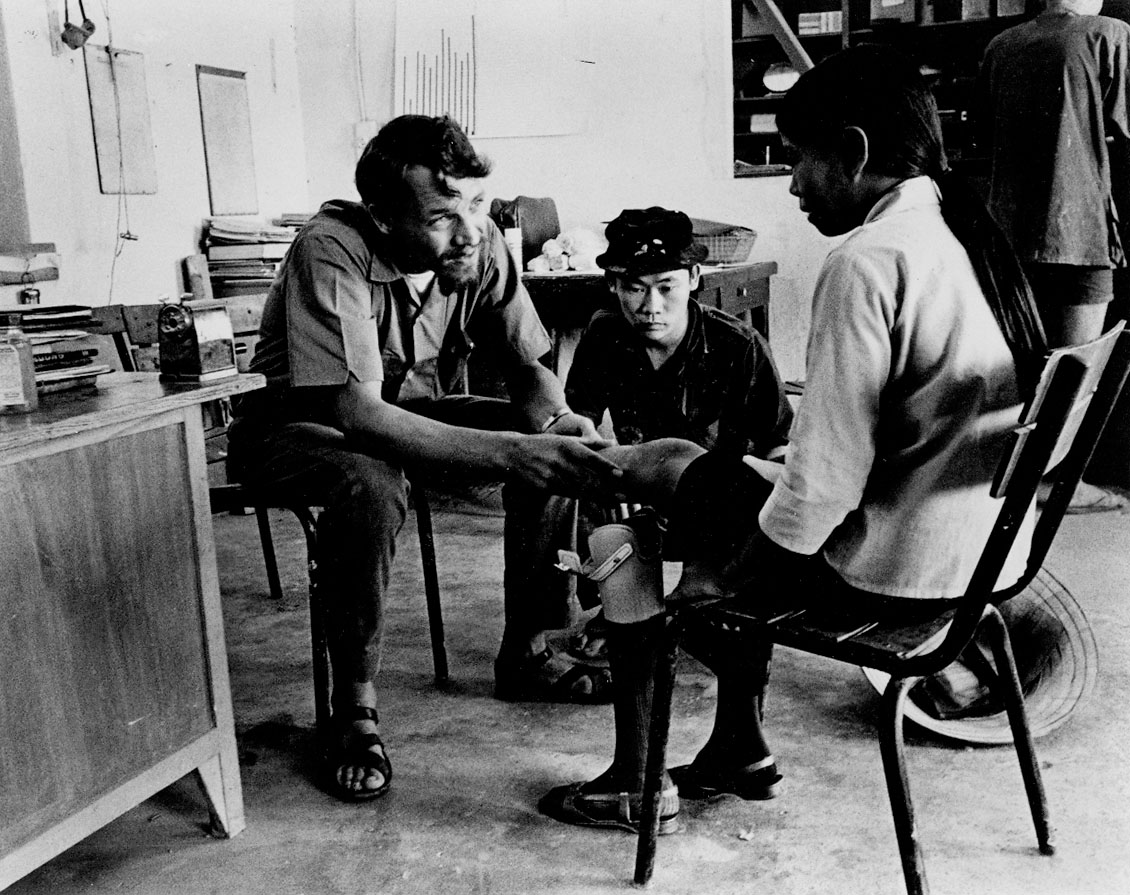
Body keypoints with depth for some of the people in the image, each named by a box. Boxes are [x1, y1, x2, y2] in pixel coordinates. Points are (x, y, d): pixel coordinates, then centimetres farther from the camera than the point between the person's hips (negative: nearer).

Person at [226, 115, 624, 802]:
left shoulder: (480, 244, -17)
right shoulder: (332, 251, -33)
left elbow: (531, 368, -7)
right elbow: (358, 412, -41)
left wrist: (556, 419, -32)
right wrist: (513, 452, -49)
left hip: (417, 409, 5)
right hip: (300, 422, -5)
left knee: (562, 442, -13)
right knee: (373, 483, -38)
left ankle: (528, 647, 3)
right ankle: (355, 708, -18)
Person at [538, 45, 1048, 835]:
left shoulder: (866, 264, -21)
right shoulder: (970, 234, 6)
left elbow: (824, 479, -23)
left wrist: (719, 579, -9)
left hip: (894, 571, -9)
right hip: (983, 551, 9)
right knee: (722, 479, 25)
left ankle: (635, 783, 19)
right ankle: (741, 749, 30)